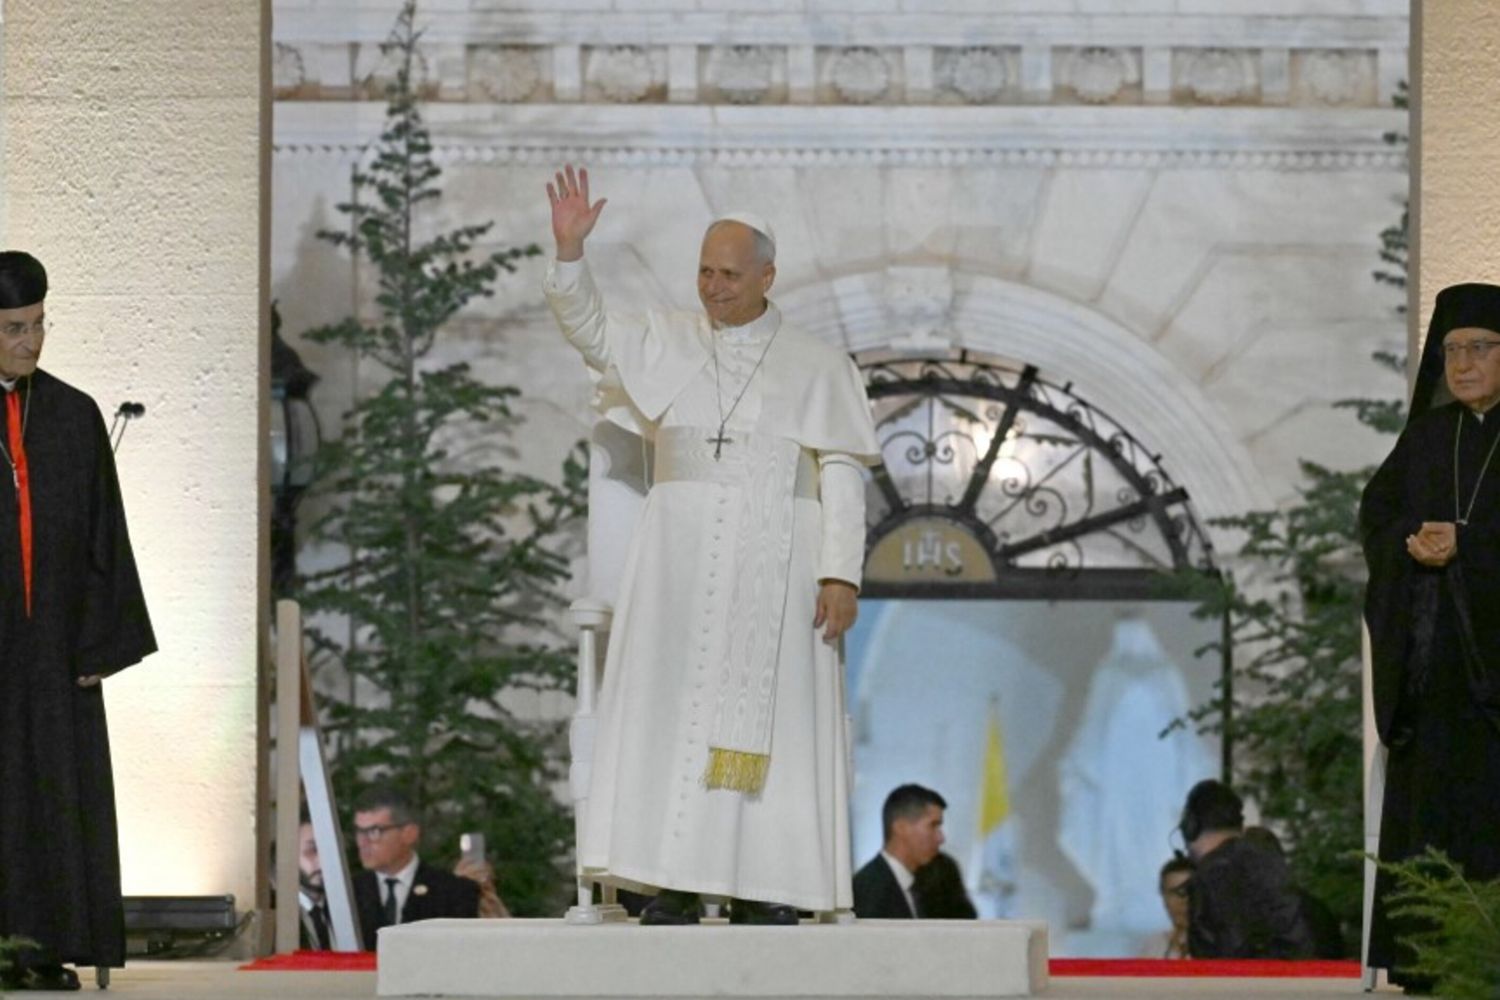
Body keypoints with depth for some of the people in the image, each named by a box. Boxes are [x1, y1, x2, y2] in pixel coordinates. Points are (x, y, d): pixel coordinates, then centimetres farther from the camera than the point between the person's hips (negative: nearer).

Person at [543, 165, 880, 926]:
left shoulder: (814, 365, 6)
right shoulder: (666, 342, 10)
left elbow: (841, 476, 1)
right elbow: (590, 332, -5)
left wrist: (842, 574, -9)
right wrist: (569, 250, -22)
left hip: (774, 562, -1)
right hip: (682, 555, 2)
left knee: (767, 716, -4)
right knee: (673, 711, -5)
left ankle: (765, 893, -3)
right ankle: (672, 886, -4)